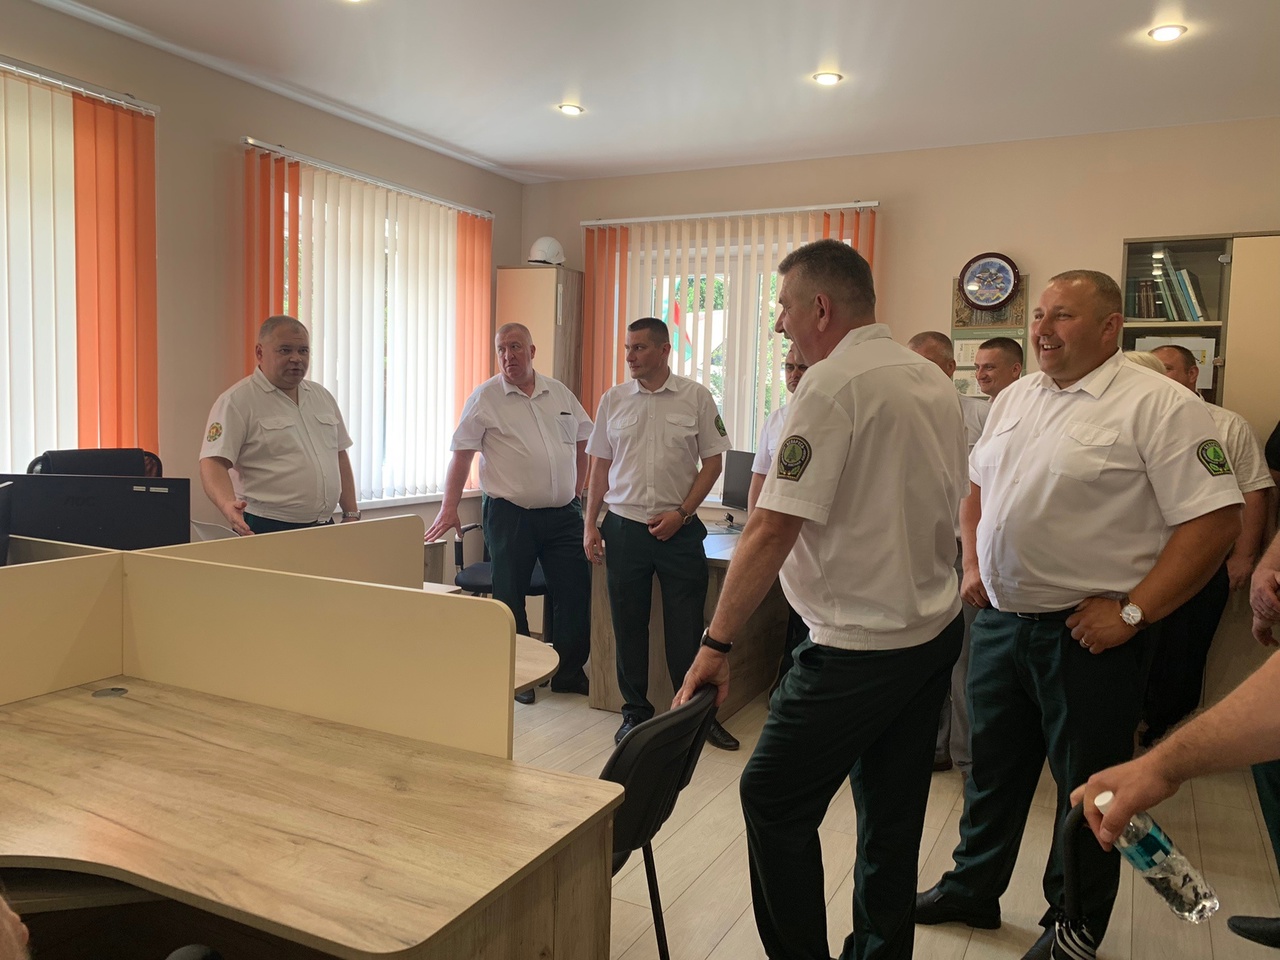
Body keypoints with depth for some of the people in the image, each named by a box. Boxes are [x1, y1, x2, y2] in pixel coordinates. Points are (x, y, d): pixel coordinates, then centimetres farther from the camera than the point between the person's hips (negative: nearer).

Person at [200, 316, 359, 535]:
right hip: (267, 530, -5)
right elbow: (213, 463, -14)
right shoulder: (237, 402, -6)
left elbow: (340, 457, 18)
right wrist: (228, 505, -33)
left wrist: (351, 514, 11)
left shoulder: (323, 397, 14)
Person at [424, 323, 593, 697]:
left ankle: (569, 674, 21)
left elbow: (582, 441, 20)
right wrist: (449, 509, -12)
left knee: (576, 592, 5)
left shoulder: (560, 393, 9)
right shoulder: (485, 397, -3)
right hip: (510, 514, -4)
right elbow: (461, 455, -6)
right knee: (510, 598, 5)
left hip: (563, 514, 4)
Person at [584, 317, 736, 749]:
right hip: (624, 527, 2)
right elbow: (600, 466, 10)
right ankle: (636, 713, 23)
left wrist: (681, 513, -8)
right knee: (628, 626, 9)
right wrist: (591, 525, 5)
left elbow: (712, 462, 1)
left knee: (686, 628, 3)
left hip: (679, 530, -2)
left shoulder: (695, 397, -1)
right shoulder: (613, 400, 6)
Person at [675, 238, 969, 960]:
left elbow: (773, 528, -21)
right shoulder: (934, 379, 10)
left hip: (861, 647, -9)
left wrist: (717, 642, -16)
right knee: (892, 815, 18)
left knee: (774, 801, 4)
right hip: (939, 628, 9)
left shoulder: (832, 384, -17)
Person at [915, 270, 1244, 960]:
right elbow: (978, 487, 20)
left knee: (1087, 787, 11)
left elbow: (1216, 519, -17)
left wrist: (1132, 612, -19)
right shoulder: (1014, 399, 8)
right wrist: (971, 565, 8)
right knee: (991, 767, 19)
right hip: (998, 620, 6)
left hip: (1087, 632, -6)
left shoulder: (1158, 405, -13)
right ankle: (972, 888, 39)